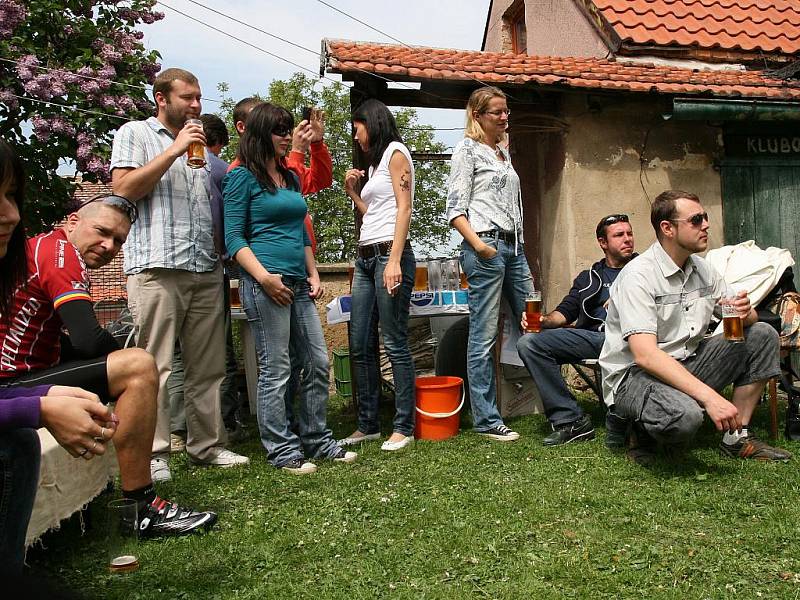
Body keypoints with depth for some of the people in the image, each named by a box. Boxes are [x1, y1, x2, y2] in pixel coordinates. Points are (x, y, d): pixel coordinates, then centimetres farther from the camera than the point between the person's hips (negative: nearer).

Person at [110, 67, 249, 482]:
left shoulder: (200, 146, 25)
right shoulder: (135, 133, 10)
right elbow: (123, 188, -5)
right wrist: (174, 150, -7)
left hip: (207, 271, 6)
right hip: (157, 268, -5)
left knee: (208, 367, 6)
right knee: (154, 367, -6)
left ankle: (207, 446, 15)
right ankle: (153, 454, 2)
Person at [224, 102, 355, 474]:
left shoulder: (291, 178, 20)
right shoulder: (242, 177, -1)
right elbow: (233, 237, -8)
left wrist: (313, 274, 15)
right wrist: (264, 277, -18)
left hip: (298, 284, 8)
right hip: (266, 283, -8)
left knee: (318, 362, 8)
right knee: (276, 369, -3)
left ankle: (317, 439, 21)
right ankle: (281, 450, 9)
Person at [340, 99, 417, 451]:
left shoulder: (395, 153, 1)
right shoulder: (375, 164, 25)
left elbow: (404, 209, -11)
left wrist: (394, 261, -20)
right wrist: (352, 192, 18)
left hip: (389, 254, -9)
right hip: (366, 257, 9)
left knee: (394, 344, -6)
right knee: (360, 346, 7)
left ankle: (403, 427, 2)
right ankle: (368, 424, 15)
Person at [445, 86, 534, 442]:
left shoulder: (504, 152, 22)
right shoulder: (467, 150, 0)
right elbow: (455, 209, -7)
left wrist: (522, 255, 20)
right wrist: (478, 245, -20)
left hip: (513, 246, 8)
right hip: (484, 246, -8)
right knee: (484, 337, -5)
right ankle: (486, 421, 2)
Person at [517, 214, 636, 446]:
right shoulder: (588, 278, 26)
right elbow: (566, 312, 15)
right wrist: (544, 320, -6)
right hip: (592, 335, 4)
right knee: (528, 342, -17)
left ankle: (618, 421, -20)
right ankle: (571, 421, -16)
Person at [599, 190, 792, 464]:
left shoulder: (702, 269, 6)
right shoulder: (638, 275, -19)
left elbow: (743, 319, 13)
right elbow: (645, 354, -28)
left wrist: (746, 313, -14)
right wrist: (709, 396, -34)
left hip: (686, 364, 8)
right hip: (635, 374, -8)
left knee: (762, 335, -1)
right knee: (683, 414, -38)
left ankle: (737, 438, 4)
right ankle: (645, 431, 0)